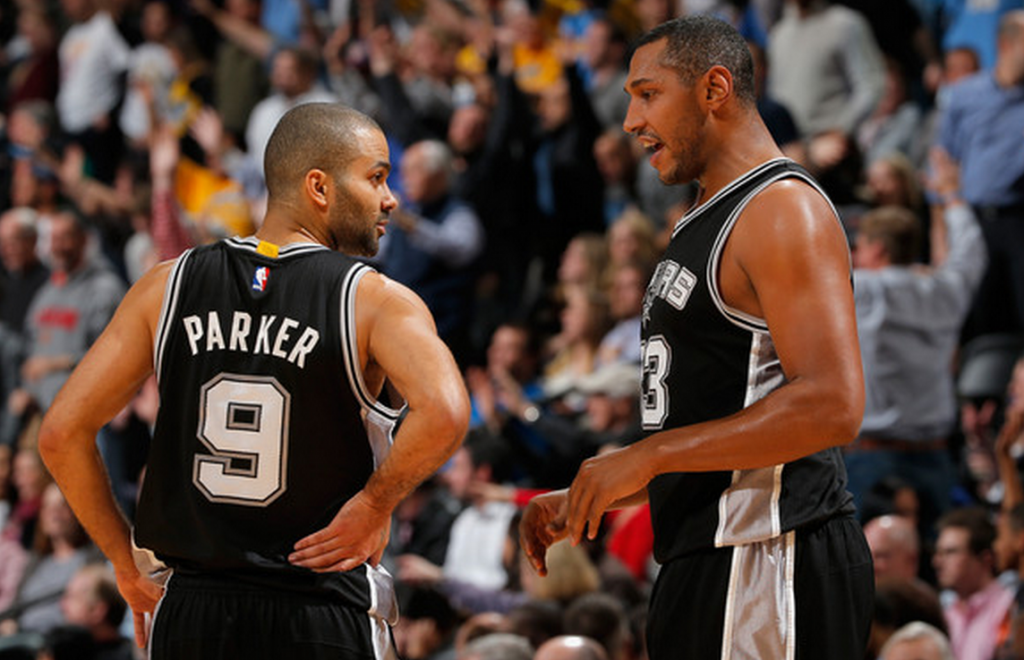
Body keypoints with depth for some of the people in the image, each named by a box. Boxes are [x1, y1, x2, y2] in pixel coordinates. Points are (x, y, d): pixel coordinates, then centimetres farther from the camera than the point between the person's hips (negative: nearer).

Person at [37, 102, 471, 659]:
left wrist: (125, 563, 11)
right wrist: (375, 503, -10)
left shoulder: (167, 287, 5)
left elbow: (61, 434, 2)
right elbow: (443, 414, -26)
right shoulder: (376, 301, -6)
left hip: (191, 615, 4)